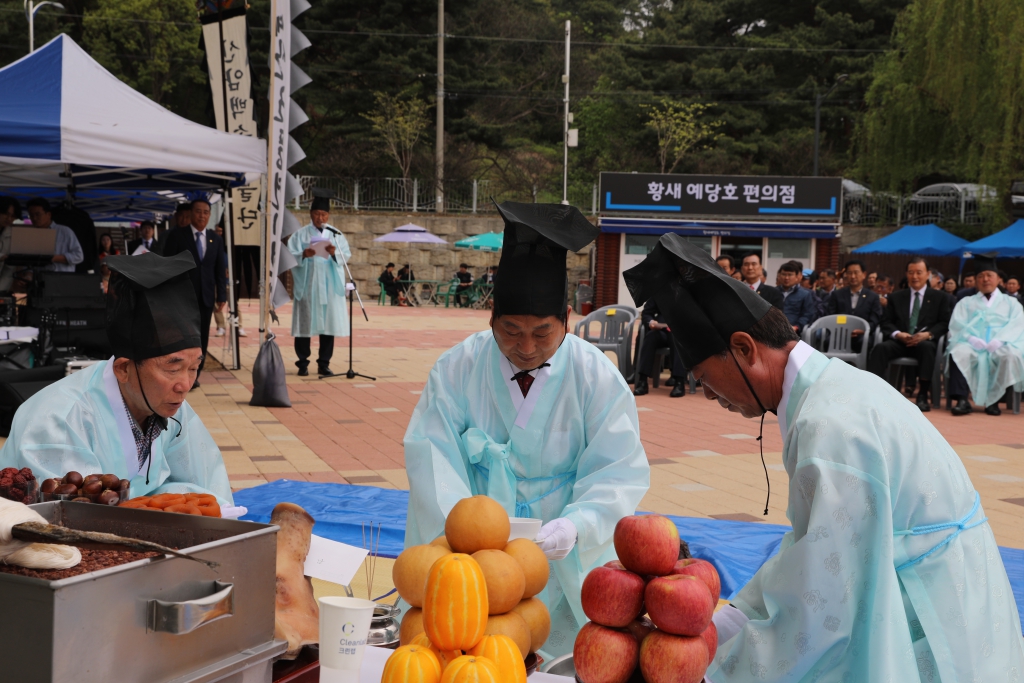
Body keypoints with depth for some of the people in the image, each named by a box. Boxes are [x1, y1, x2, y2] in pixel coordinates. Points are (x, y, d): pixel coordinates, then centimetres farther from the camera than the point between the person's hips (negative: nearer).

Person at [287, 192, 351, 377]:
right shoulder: (300, 235, 6)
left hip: (329, 287, 1)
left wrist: (334, 253, -19)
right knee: (305, 324, -1)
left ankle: (324, 364, 6)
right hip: (307, 286, -1)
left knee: (328, 325, 0)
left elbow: (346, 256, 1)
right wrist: (304, 255, -22)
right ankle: (303, 363, 8)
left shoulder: (336, 235, 11)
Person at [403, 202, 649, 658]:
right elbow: (431, 459, -11)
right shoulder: (456, 369, -5)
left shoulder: (597, 377, -7)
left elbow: (620, 472, -11)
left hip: (565, 564, 0)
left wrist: (575, 525, -30)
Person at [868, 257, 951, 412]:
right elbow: (886, 322, 12)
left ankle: (923, 396, -33)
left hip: (925, 342, -2)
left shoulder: (939, 297, 16)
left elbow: (944, 323, 6)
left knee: (927, 347, -38)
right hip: (899, 341, 2)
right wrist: (897, 334, -11)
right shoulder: (896, 297, 20)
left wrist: (928, 334, -14)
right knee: (880, 348, -30)